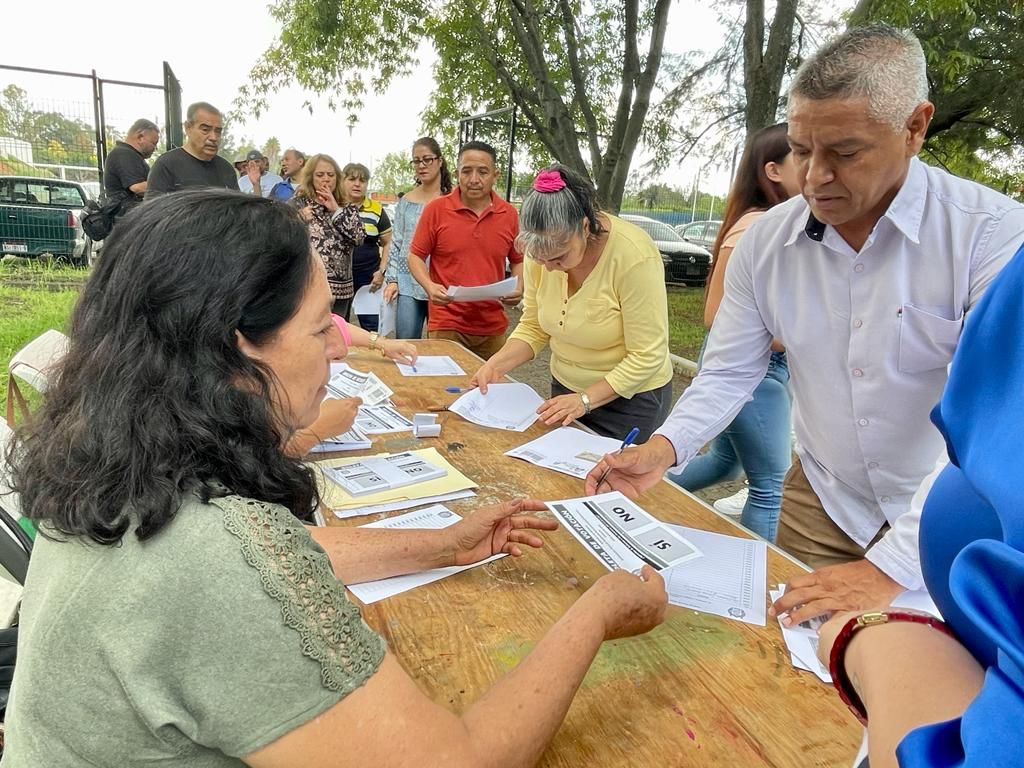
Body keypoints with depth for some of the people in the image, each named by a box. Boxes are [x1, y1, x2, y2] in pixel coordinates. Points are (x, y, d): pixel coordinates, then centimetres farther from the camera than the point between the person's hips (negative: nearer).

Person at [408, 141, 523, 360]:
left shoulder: (509, 214, 4)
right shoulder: (436, 209, -3)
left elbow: (518, 261, 15)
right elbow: (415, 256, 2)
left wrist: (519, 287, -4)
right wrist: (429, 286, -15)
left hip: (493, 327, 3)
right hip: (447, 325, -2)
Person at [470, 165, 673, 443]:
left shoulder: (634, 255, -27)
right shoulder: (543, 250, -13)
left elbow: (647, 356, -22)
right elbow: (533, 327, 0)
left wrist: (585, 400, -26)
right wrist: (498, 363, -16)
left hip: (630, 398, -4)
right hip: (565, 388, 5)